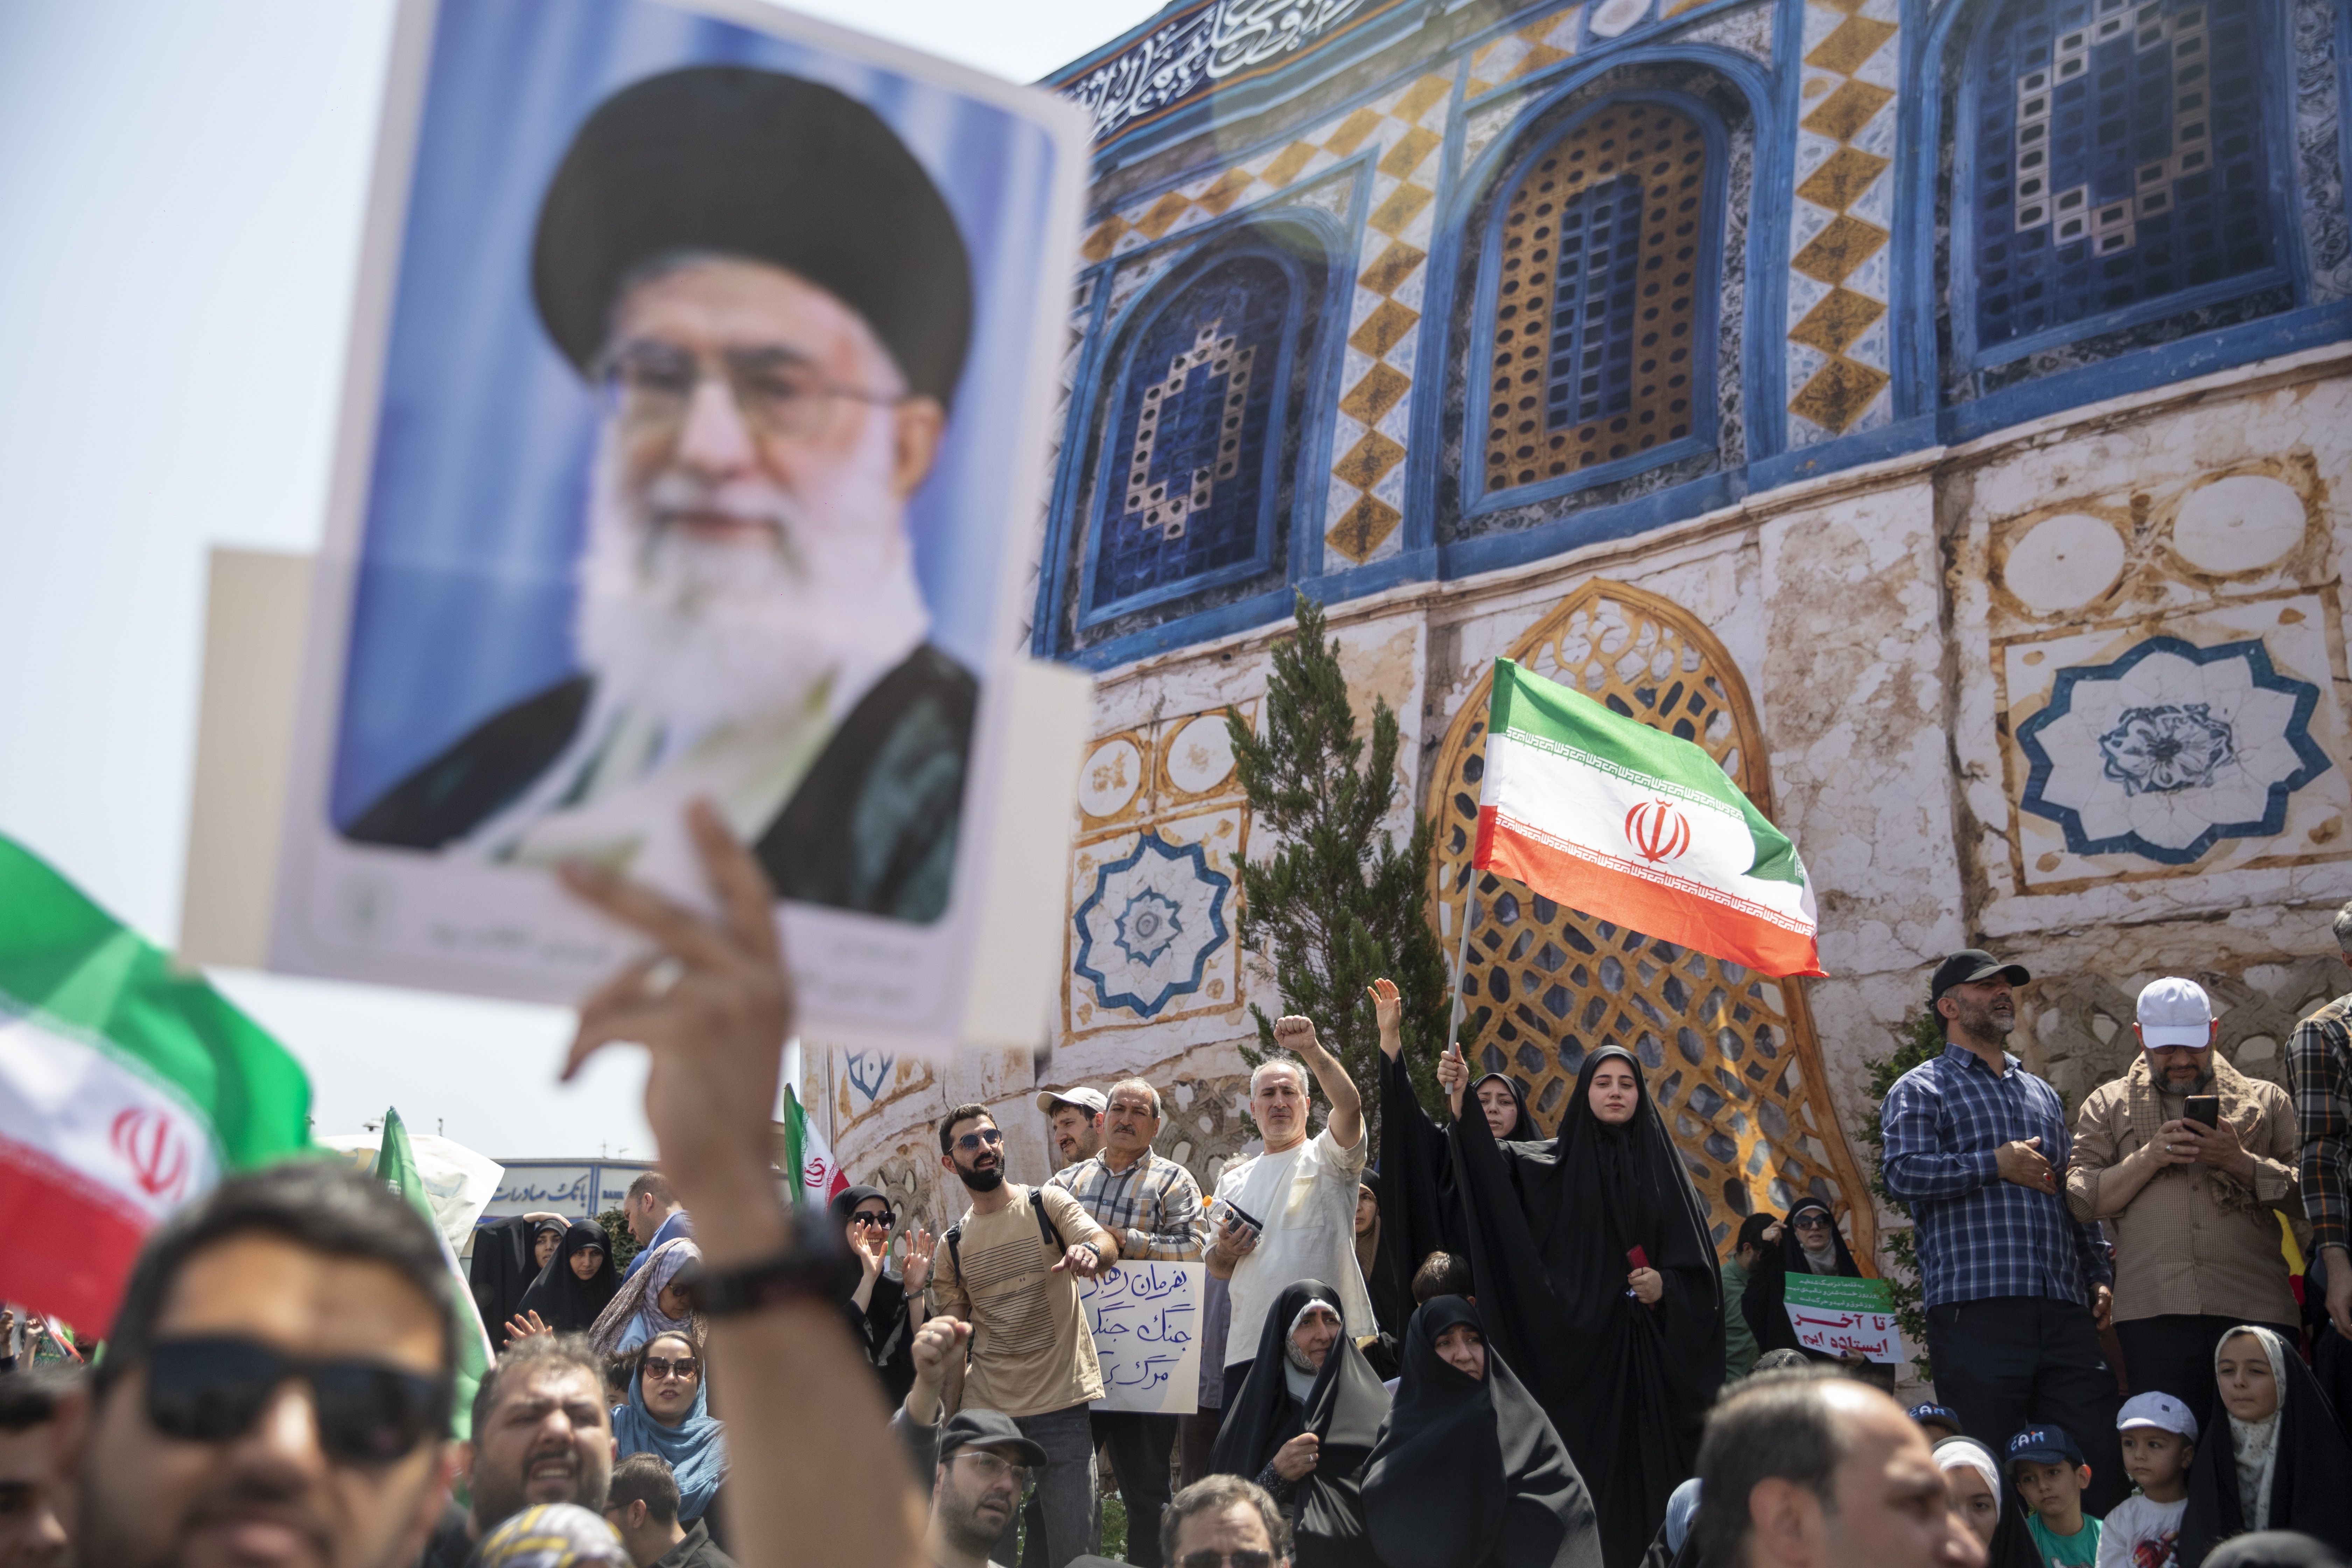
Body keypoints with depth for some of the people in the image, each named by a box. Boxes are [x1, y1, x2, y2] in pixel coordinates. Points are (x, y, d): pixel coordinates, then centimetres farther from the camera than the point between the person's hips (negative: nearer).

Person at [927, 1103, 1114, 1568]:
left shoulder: (1047, 1205, 1)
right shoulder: (952, 1246, 9)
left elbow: (1106, 1243, -17)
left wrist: (1089, 1251, -41)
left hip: (1063, 1406, -3)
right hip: (988, 1410, 3)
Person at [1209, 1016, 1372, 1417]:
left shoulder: (1326, 1158, 5)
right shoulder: (1234, 1181, 20)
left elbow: (1350, 1104, -16)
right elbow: (1217, 1268, 24)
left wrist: (1312, 1049, -28)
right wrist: (1224, 1252, 1)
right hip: (1248, 1345, 4)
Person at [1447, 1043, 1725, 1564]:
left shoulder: (1661, 1165, 9)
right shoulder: (1556, 1162, 6)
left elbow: (1700, 1261, 9)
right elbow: (1488, 1165, -12)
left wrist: (1667, 1285, -11)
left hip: (1649, 1352, 1)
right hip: (1579, 1347, -1)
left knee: (1647, 1468, 0)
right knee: (1588, 1470, -2)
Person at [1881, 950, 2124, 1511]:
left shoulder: (2043, 1094, 27)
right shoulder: (1921, 1089, 7)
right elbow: (1902, 1170, -10)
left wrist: (2098, 1275, 16)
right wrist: (1997, 1164, -7)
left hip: (2064, 1311, 6)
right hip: (1976, 1311, -5)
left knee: (2099, 1459, 0)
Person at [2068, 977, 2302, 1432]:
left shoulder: (2266, 1100, 19)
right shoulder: (2106, 1106, 18)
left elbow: (2306, 1192, 10)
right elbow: (2082, 1199, 7)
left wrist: (2241, 1161, -6)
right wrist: (2149, 1158, -6)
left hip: (2255, 1309, 1)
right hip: (2154, 1312, 0)